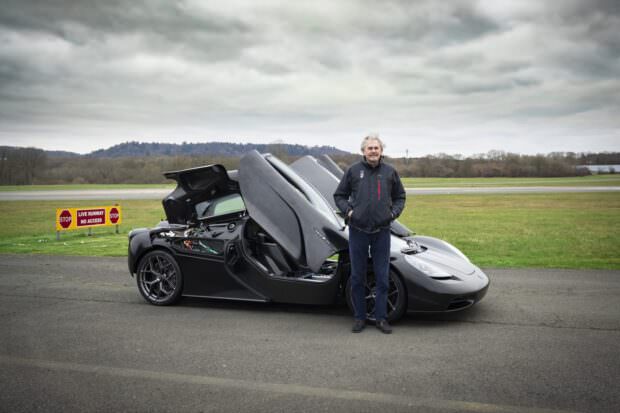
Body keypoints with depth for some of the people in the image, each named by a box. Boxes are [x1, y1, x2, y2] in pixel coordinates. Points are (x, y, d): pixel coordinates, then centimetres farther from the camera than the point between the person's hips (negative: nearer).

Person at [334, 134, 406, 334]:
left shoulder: (390, 172, 7)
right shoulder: (353, 171, 2)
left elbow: (400, 196, 17)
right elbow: (339, 195, 9)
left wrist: (394, 212, 1)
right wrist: (347, 210, -6)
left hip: (381, 232, 1)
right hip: (358, 231, -1)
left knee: (382, 278, 5)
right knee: (357, 277, 7)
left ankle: (381, 317, 17)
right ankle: (359, 317, 19)